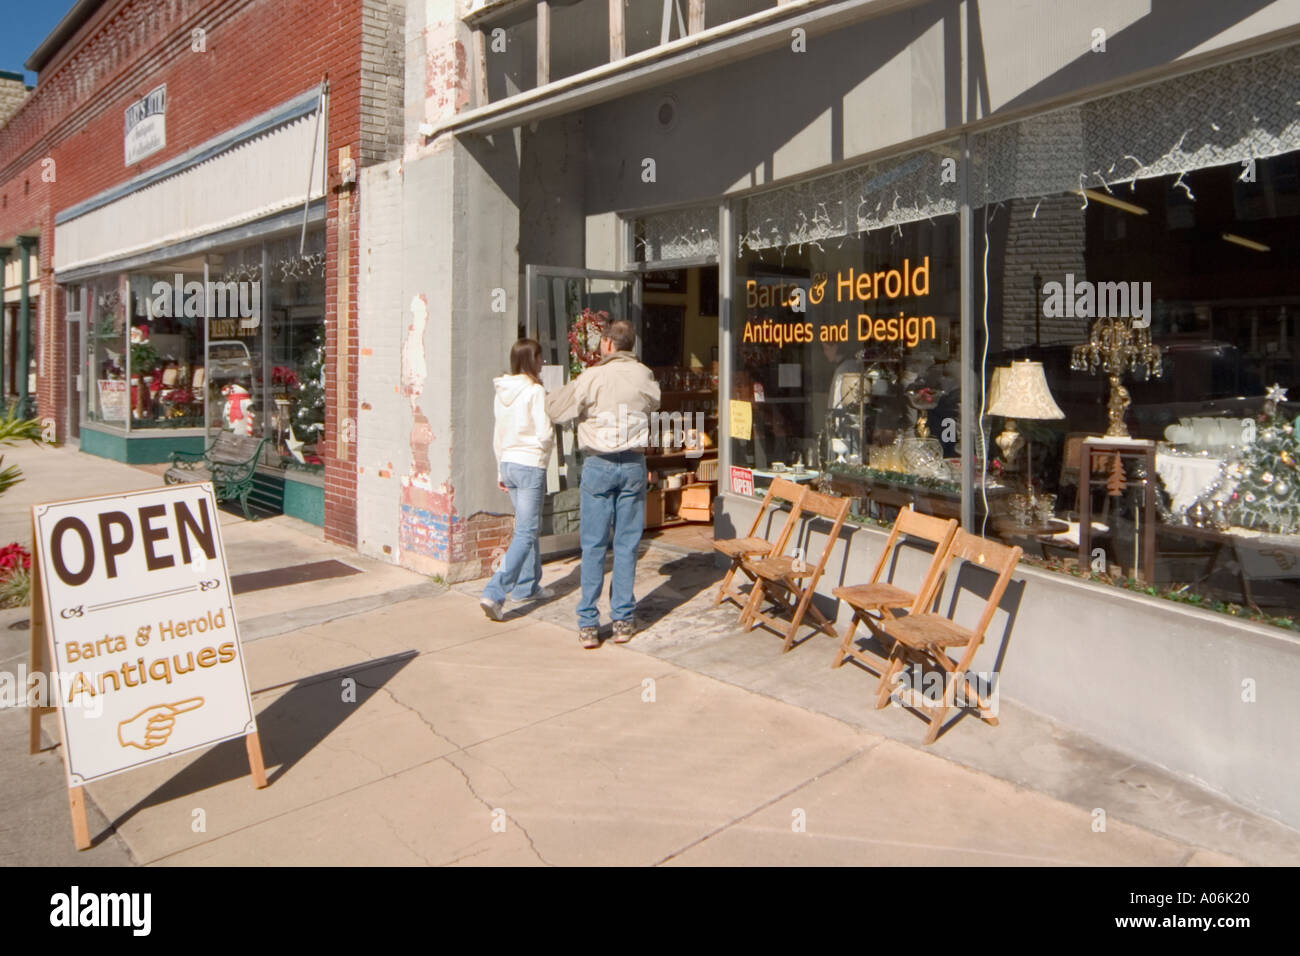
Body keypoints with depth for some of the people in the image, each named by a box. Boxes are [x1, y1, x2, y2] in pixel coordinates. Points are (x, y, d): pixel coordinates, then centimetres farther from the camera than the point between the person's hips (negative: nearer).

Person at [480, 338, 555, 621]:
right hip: (531, 465, -8)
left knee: (527, 526, 20)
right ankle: (494, 593, -12)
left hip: (509, 463, 8)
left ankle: (528, 586, 30)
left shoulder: (502, 392, 8)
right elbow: (545, 435, -19)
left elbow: (498, 436, 14)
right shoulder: (535, 391, -15)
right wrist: (550, 438, 4)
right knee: (525, 533, -4)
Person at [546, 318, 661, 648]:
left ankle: (588, 624, 6)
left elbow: (556, 409, 0)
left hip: (598, 465, -2)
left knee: (593, 545, 4)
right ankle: (623, 620, 13)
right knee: (627, 544, 8)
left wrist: (566, 389, 19)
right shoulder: (645, 376, 1)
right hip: (633, 465, 2)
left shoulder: (592, 377, -9)